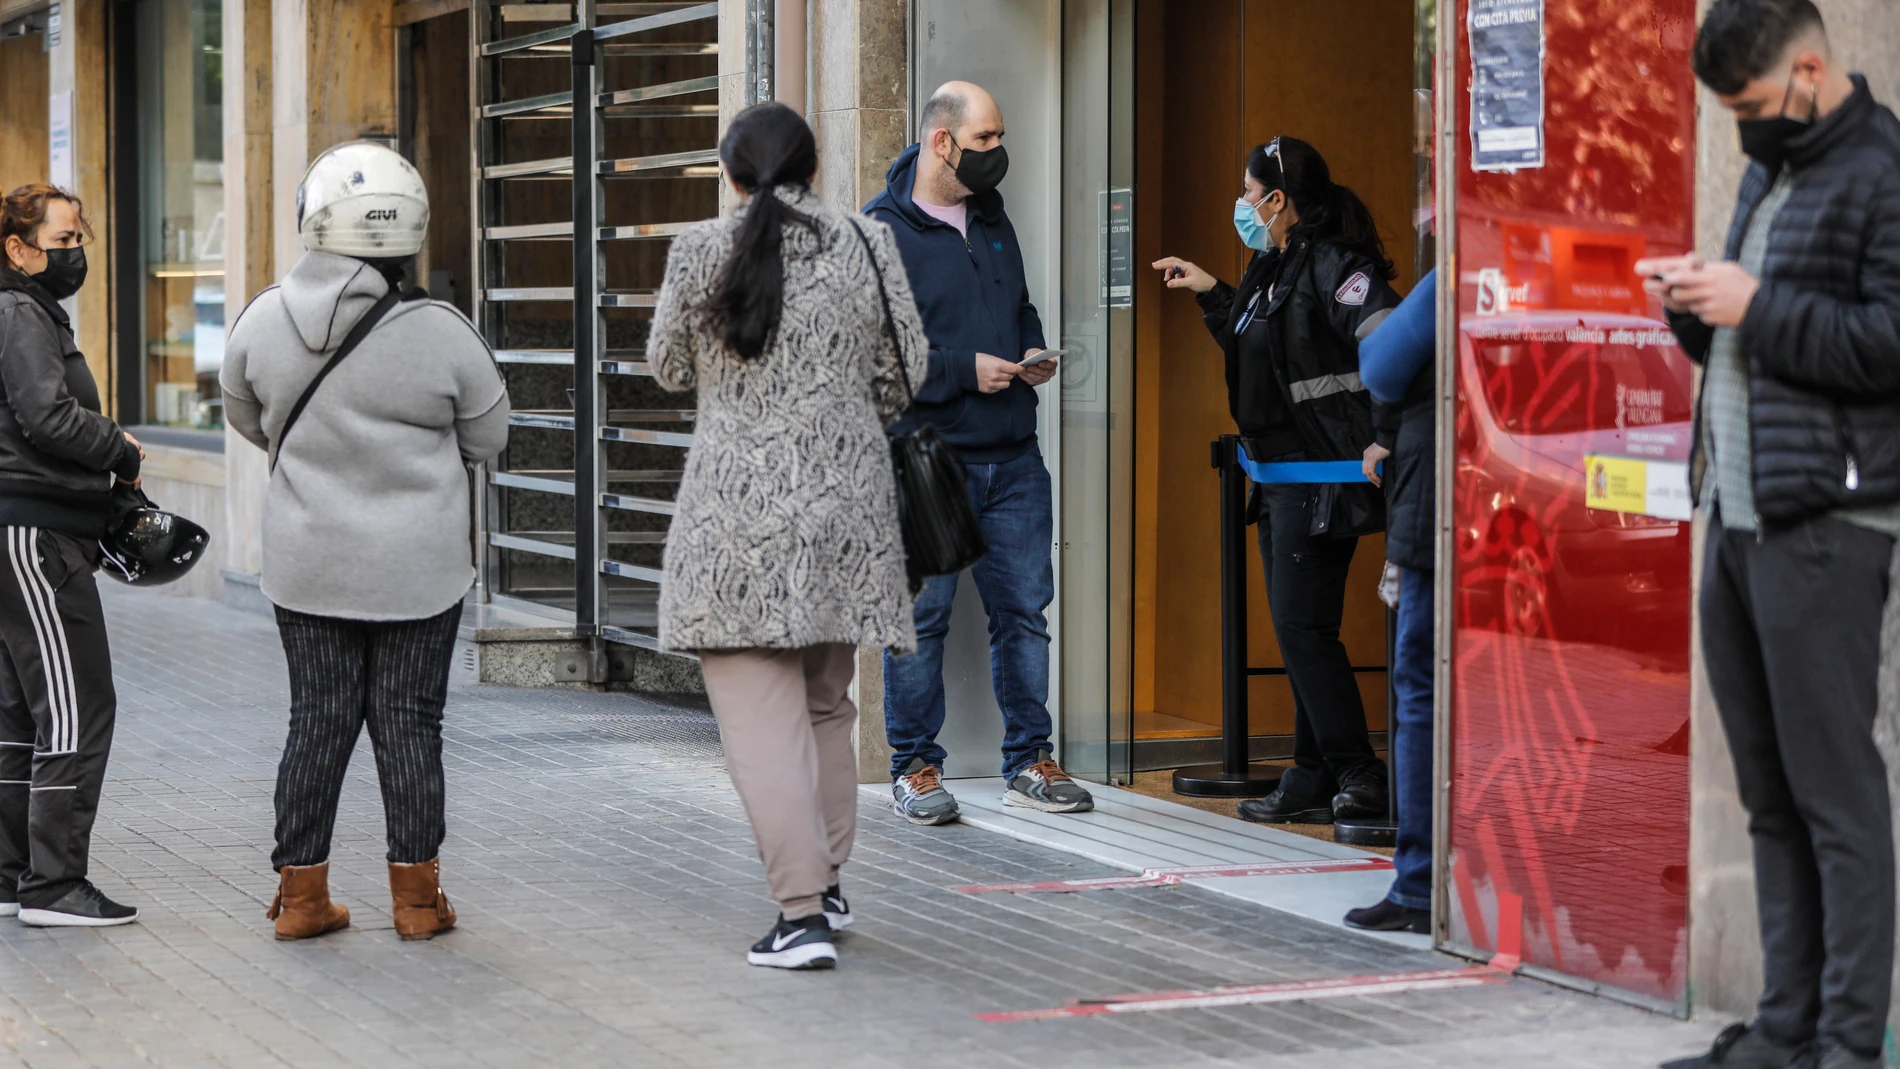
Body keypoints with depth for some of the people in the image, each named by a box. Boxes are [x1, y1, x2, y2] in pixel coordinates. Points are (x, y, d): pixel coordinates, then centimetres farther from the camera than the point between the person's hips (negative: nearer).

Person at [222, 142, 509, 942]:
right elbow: (487, 435, -2)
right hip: (419, 570, -2)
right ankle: (416, 897, 12)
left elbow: (248, 420, 10)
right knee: (408, 724, 6)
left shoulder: (264, 322, -7)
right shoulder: (440, 334, -15)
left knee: (317, 720, 10)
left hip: (306, 567, 2)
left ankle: (301, 892, 13)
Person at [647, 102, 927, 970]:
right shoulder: (867, 247, 1)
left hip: (740, 509, -3)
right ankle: (826, 884, 28)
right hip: (847, 504, 4)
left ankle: (802, 917, -13)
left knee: (762, 713, -4)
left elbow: (669, 369, 7)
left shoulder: (701, 252, -5)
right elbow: (903, 376, 7)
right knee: (826, 704, 19)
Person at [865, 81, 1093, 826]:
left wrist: (1032, 354, 6)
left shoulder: (992, 220, 16)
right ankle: (914, 767, 10)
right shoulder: (883, 232, -8)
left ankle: (1029, 761, 17)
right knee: (921, 616, 0)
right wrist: (965, 371, -17)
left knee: (1024, 608, 8)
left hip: (1011, 456, 6)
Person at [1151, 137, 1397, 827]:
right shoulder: (1275, 270, 16)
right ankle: (1313, 782, 14)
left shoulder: (1331, 266, -15)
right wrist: (1211, 294, 29)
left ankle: (1359, 780, -7)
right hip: (1283, 480, 10)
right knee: (1296, 629, 10)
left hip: (1322, 477, -10)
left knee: (1303, 627, -11)